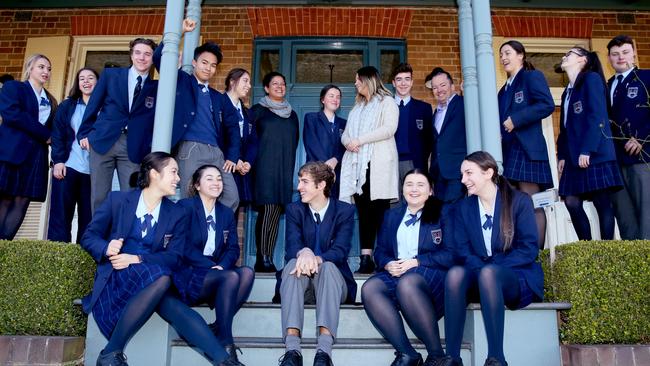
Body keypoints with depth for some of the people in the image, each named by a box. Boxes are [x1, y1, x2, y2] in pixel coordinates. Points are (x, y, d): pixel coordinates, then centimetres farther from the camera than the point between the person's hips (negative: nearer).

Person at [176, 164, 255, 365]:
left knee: (247, 272, -26)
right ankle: (226, 345, -27)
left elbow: (233, 249, 7)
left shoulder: (226, 213, 16)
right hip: (188, 274, -5)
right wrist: (211, 266, -20)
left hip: (216, 275, 5)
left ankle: (217, 330, -20)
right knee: (231, 277, -32)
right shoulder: (185, 206, -1)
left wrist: (221, 266, -14)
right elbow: (184, 247, -11)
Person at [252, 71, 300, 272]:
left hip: (285, 170, 4)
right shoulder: (258, 110, 6)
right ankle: (262, 259, -8)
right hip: (265, 167, -4)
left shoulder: (292, 114, 19)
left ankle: (268, 259, 5)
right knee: (268, 210, -12)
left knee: (276, 212, 1)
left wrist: (290, 167, 15)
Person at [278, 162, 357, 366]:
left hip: (331, 277, -1)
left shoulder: (345, 211, 0)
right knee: (293, 263, -33)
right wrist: (304, 252, -37)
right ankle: (292, 348, -47)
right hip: (301, 277, 2)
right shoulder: (294, 209, 5)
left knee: (328, 266, -36)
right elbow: (292, 247, -11)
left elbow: (341, 250, -15)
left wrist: (317, 259, -37)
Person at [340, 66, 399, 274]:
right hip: (357, 164, 6)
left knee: (379, 211, -9)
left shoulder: (386, 102, 7)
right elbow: (346, 134, 21)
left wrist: (359, 140, -11)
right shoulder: (357, 107, 28)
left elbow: (389, 129, -9)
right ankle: (366, 258, -1)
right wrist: (348, 142, -3)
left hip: (378, 164, -6)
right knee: (363, 212, 0)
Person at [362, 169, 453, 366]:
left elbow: (451, 254, -2)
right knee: (369, 289, -27)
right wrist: (388, 264, -5)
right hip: (395, 274, 4)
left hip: (433, 276, -4)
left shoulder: (442, 214, 9)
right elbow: (380, 251, 19)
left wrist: (417, 262, -14)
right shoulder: (391, 215, 23)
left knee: (407, 283, -38)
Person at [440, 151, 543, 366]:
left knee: (488, 273, -37)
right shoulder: (462, 208, 12)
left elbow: (529, 248, -7)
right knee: (455, 273, -32)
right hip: (478, 278, 3)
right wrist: (480, 268, -20)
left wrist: (490, 268, -19)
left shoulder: (519, 201, 2)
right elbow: (462, 251, 2)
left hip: (515, 278, -3)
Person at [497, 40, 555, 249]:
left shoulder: (532, 76, 2)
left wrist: (516, 120, -16)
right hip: (507, 151, 8)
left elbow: (547, 105, -14)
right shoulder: (505, 89, 25)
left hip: (527, 149, -8)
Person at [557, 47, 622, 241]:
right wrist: (562, 156, 10)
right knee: (572, 202, 1)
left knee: (602, 203, -5)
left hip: (594, 154, -8)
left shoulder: (591, 79, -1)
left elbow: (597, 117, -12)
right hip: (574, 157, 8)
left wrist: (587, 150, -19)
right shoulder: (567, 91, 23)